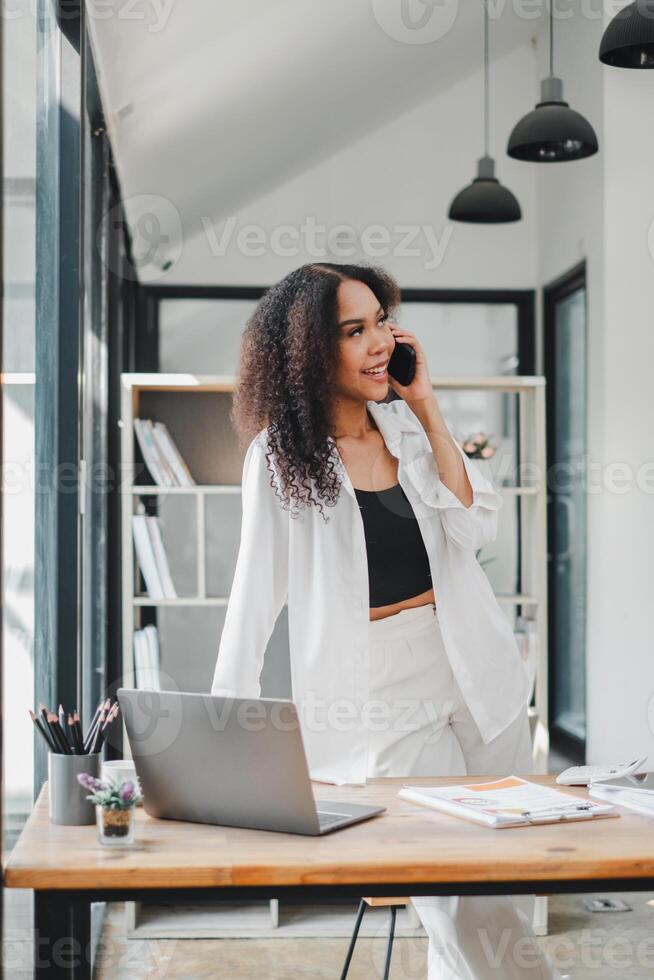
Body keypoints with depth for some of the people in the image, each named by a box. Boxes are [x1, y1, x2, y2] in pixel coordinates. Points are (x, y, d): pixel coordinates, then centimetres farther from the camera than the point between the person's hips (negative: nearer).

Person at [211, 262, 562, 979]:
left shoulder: (409, 421, 6)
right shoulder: (281, 452, -6)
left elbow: (475, 529, -5)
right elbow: (257, 590, -5)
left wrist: (427, 409, -7)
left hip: (478, 671, 5)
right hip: (382, 692, -5)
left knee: (510, 888, 11)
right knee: (464, 907, -9)